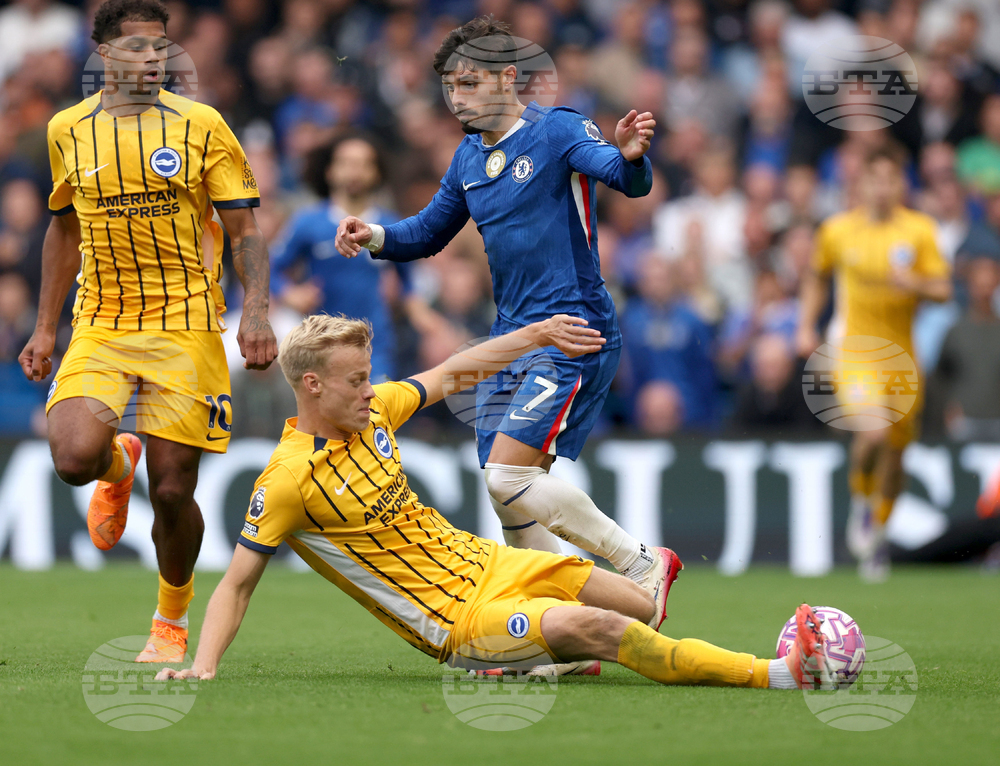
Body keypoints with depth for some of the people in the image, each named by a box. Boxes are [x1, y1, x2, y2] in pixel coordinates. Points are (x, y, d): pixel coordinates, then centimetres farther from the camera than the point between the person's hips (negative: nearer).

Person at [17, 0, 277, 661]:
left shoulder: (201, 127, -1)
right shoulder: (68, 131, 7)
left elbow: (245, 231, 1)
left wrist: (256, 313, -14)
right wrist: (45, 329, 19)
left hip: (186, 327, -2)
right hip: (100, 326, 2)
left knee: (172, 491, -4)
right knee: (75, 455, -22)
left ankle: (173, 620, 21)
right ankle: (120, 464, 17)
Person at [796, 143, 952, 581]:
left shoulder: (920, 230, 0)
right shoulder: (838, 230, 1)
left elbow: (943, 290, -1)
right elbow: (817, 277, 19)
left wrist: (913, 283, -21)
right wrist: (806, 327, 9)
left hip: (903, 355, 2)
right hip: (855, 348, -2)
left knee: (896, 449, 8)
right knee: (874, 431, -25)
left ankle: (876, 532, 31)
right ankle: (860, 497, 6)